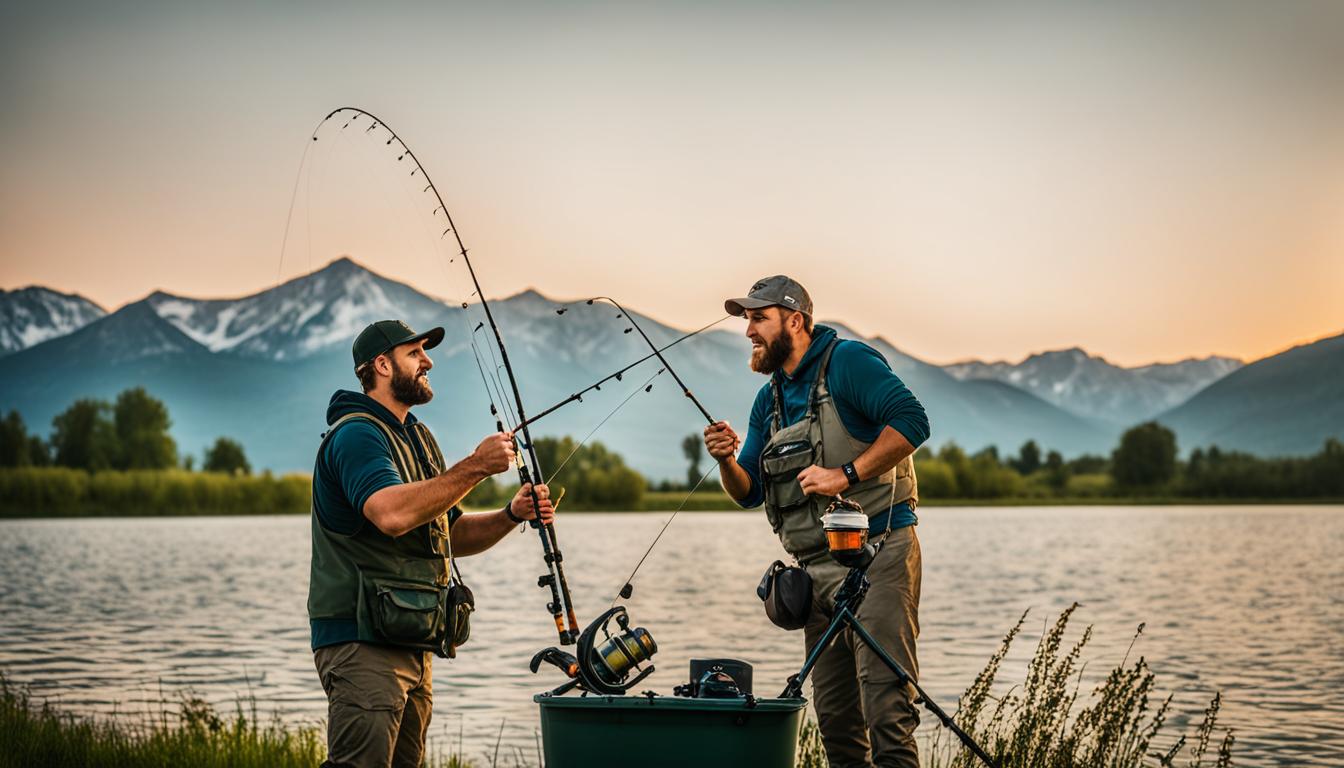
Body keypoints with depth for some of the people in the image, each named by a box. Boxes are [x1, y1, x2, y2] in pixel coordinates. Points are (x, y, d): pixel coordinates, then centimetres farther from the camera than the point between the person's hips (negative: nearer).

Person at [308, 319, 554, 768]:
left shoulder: (416, 439, 22)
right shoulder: (355, 435, -10)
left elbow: (451, 536, 24)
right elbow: (392, 514, -29)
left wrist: (511, 515, 5)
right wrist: (476, 466, -22)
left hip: (412, 642, 10)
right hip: (362, 642, -10)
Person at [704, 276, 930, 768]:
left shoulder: (847, 362, -5)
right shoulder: (769, 400, 19)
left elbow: (911, 420, -18)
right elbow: (748, 492, 19)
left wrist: (846, 475, -21)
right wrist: (727, 462, -3)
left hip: (877, 554, -8)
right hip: (818, 569, 8)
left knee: (886, 707, -15)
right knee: (834, 717, 9)